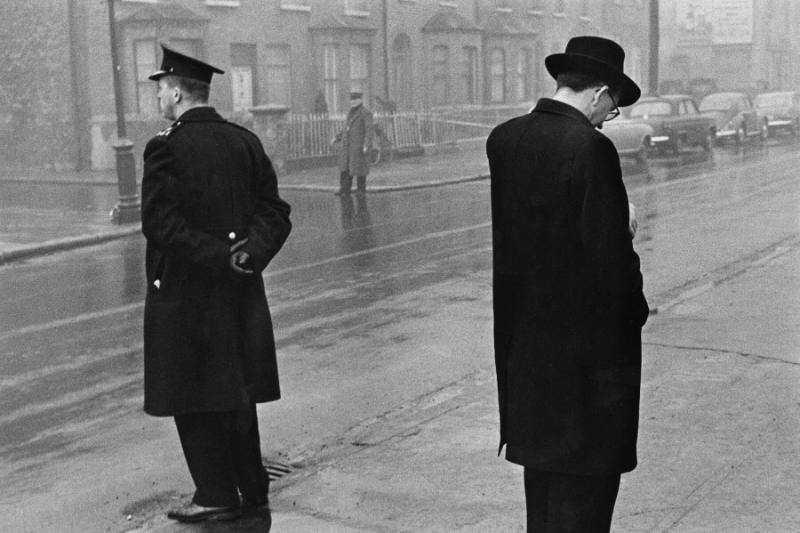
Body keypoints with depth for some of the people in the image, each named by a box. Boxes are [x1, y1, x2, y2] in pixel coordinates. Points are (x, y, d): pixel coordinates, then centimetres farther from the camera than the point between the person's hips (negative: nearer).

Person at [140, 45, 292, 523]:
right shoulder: (245, 142, 6)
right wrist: (248, 255, -9)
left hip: (185, 292, -6)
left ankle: (217, 496, 11)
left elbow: (160, 224, -20)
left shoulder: (167, 148, -13)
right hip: (240, 292, 7)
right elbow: (276, 213, 3)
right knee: (235, 390, 16)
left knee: (194, 398, 5)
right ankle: (253, 488, 25)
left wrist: (217, 257, -17)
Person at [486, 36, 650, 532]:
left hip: (522, 330, 7)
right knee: (588, 472, 4)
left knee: (543, 456, 20)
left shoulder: (502, 139, 2)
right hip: (586, 333, -7)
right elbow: (610, 251, -19)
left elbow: (509, 232, 5)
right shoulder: (591, 148, -20)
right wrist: (635, 311, -3)